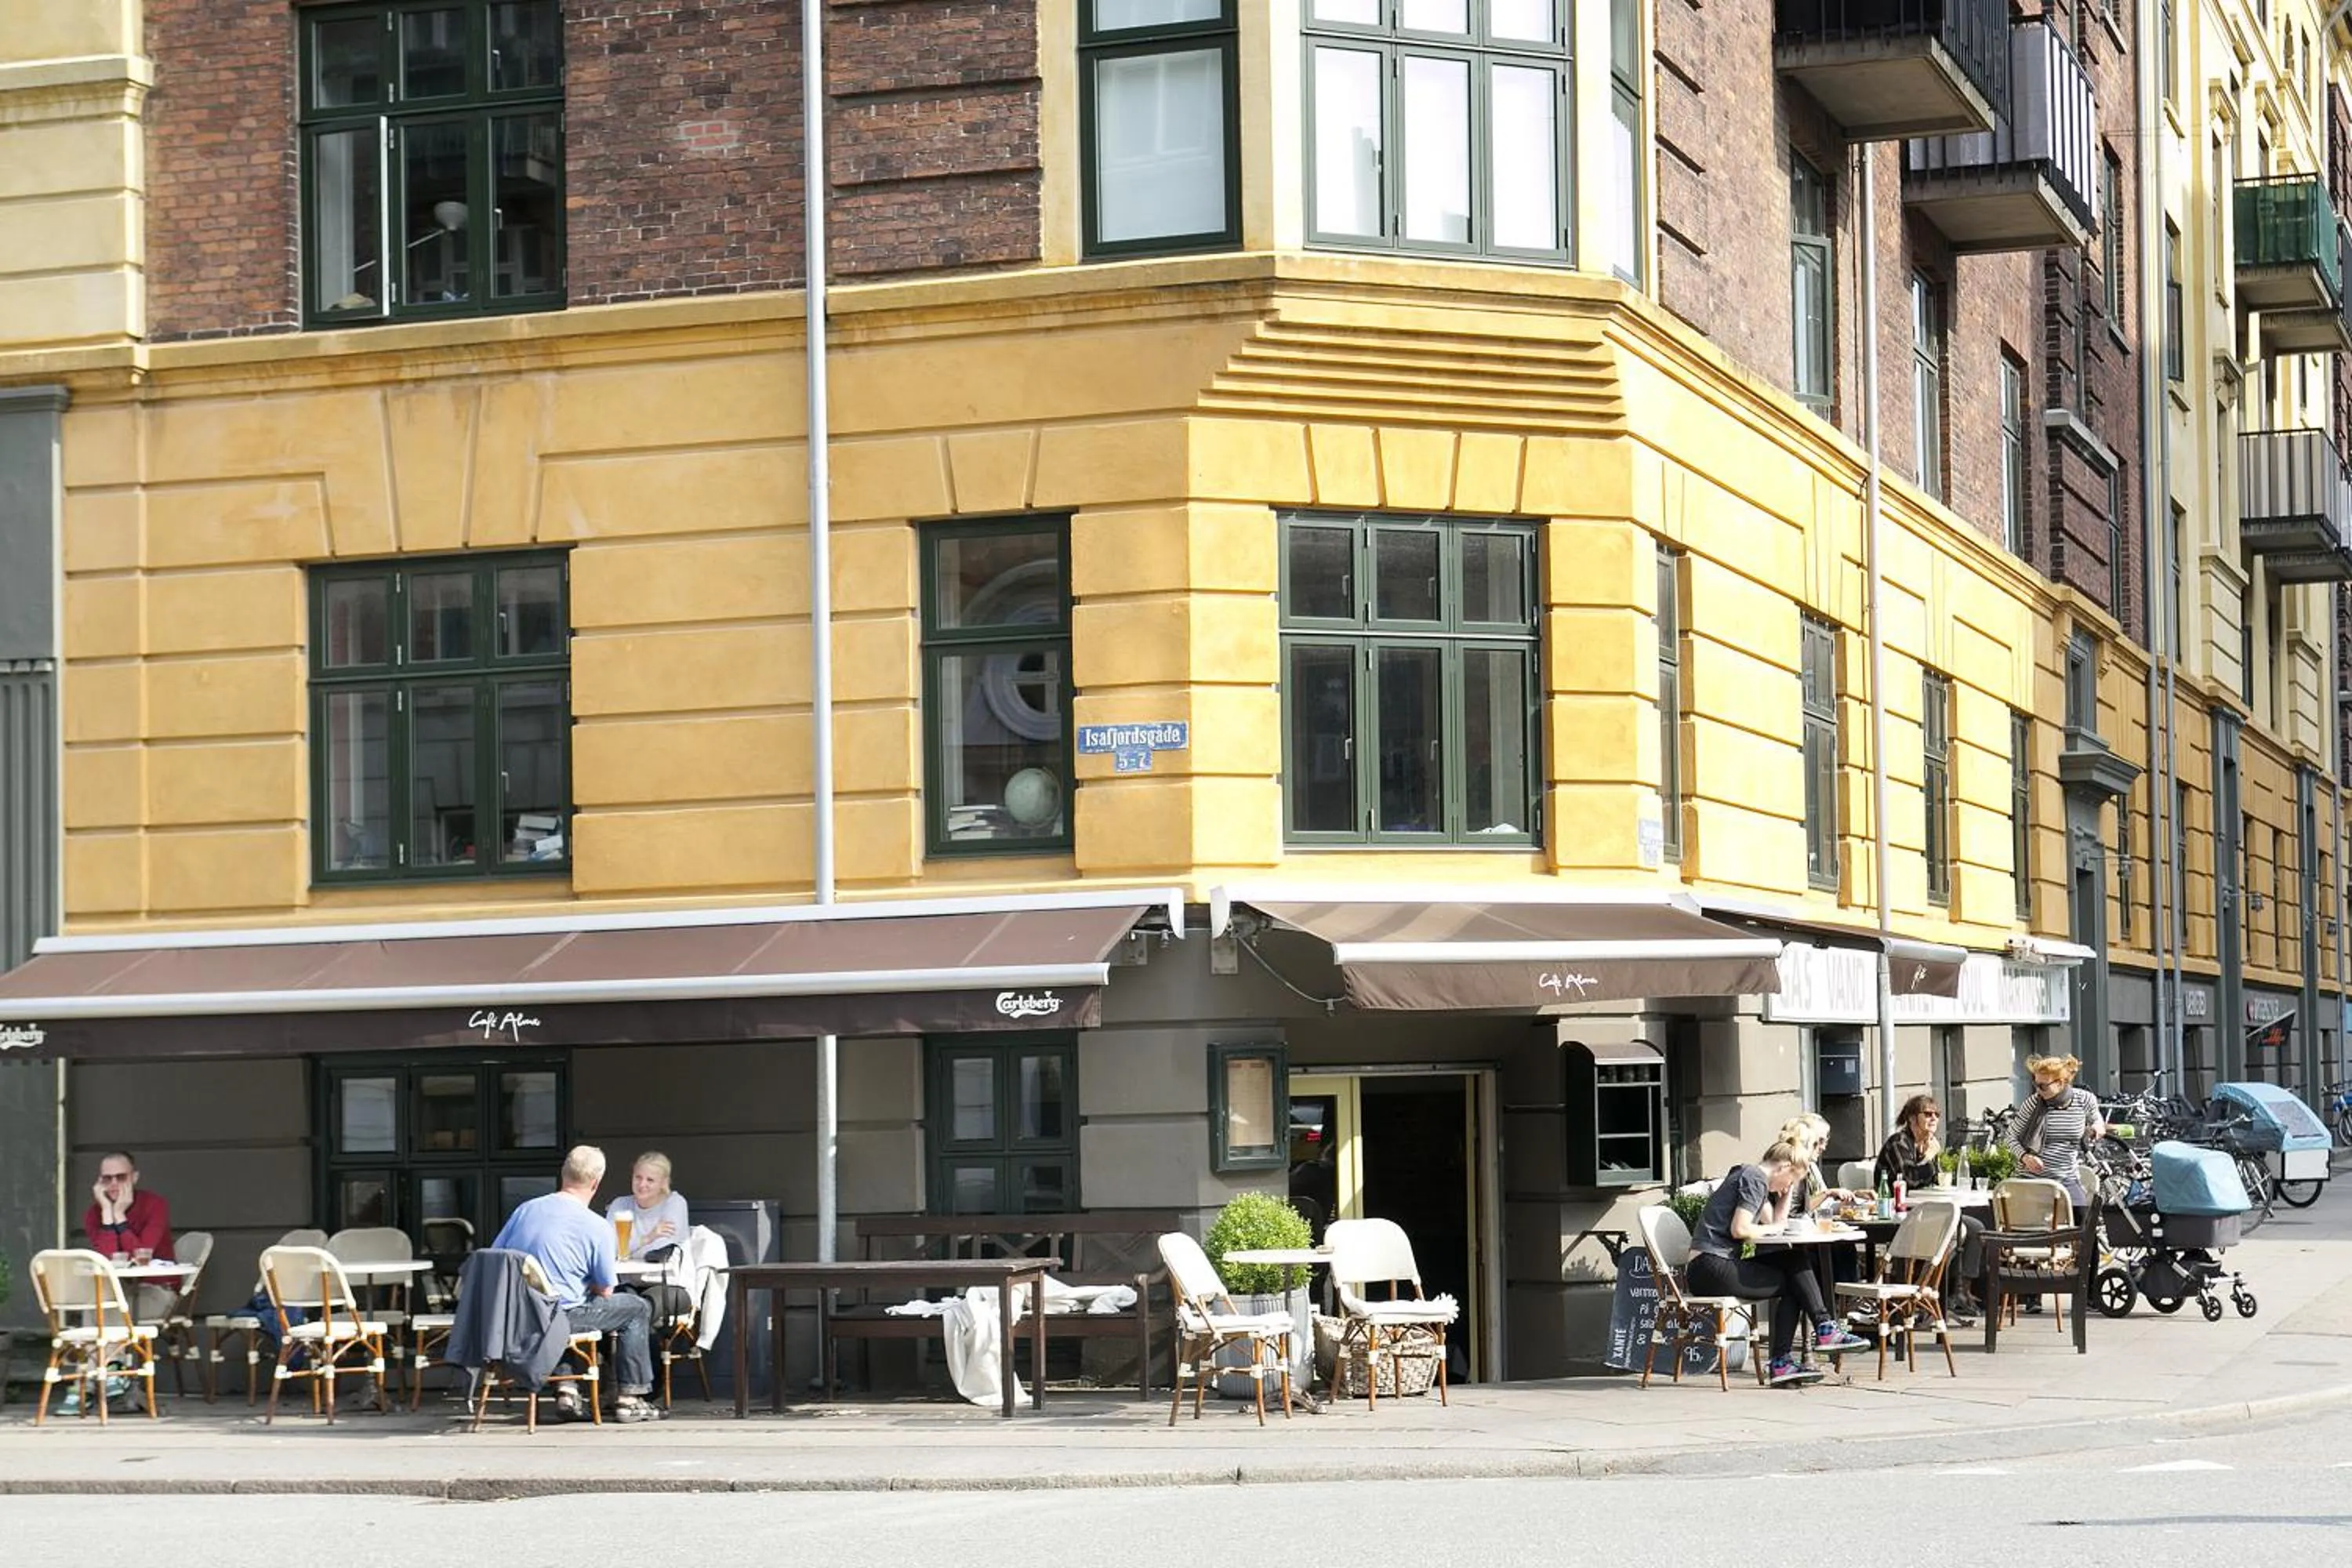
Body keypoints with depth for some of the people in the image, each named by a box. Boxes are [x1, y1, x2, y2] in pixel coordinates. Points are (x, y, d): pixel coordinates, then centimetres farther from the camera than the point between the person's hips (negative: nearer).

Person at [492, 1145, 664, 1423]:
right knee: (637, 1308, 15)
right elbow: (605, 1291, -2)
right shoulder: (598, 1228, -9)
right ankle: (630, 1399, 13)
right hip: (560, 1316, -6)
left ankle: (566, 1388, 27)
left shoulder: (525, 1209, 4)